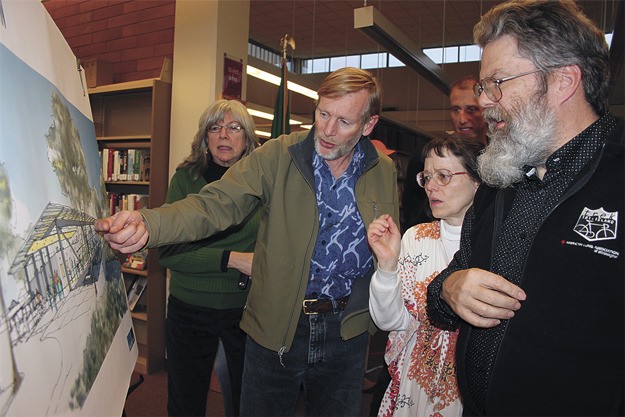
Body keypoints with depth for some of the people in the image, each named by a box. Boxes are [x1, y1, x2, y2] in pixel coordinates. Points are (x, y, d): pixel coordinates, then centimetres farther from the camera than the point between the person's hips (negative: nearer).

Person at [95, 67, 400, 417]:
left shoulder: (384, 172, 0)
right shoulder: (278, 156, -10)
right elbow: (214, 205, -19)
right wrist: (146, 224, -37)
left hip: (347, 331, 2)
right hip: (277, 327, -1)